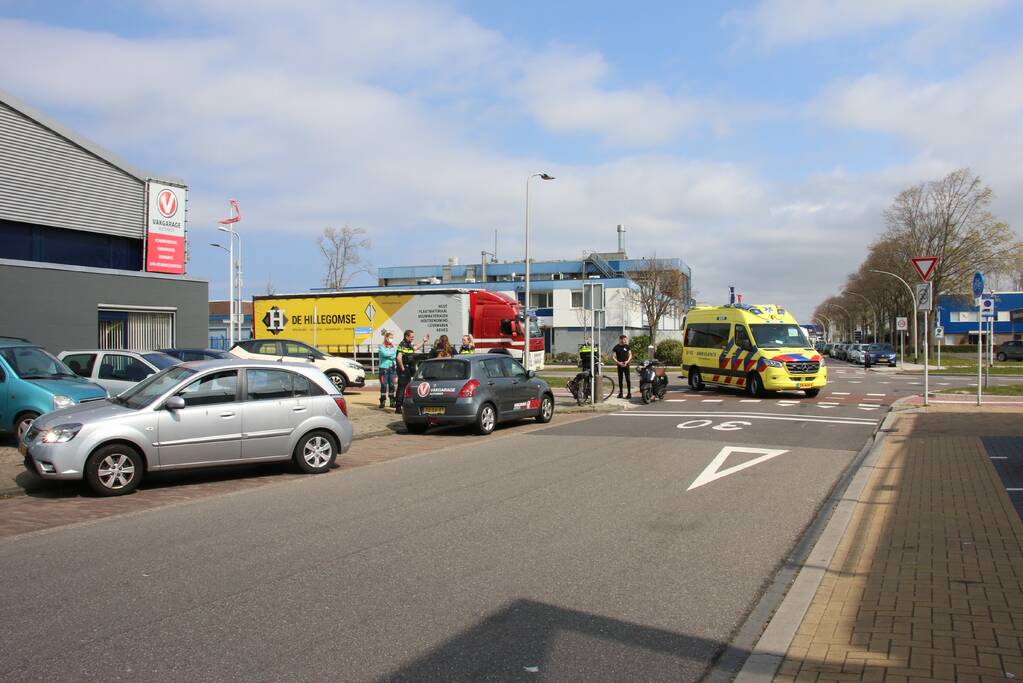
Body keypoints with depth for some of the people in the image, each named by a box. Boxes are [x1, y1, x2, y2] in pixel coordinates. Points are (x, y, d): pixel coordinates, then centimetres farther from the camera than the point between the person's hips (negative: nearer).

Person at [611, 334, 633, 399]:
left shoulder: (627, 346, 3)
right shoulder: (616, 347, -2)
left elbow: (630, 355, 7)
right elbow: (613, 356, -1)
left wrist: (627, 361, -10)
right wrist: (618, 363, -14)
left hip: (626, 365, 0)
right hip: (619, 365, 0)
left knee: (628, 379, -5)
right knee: (620, 379, 7)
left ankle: (629, 393, -3)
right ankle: (620, 393, 16)